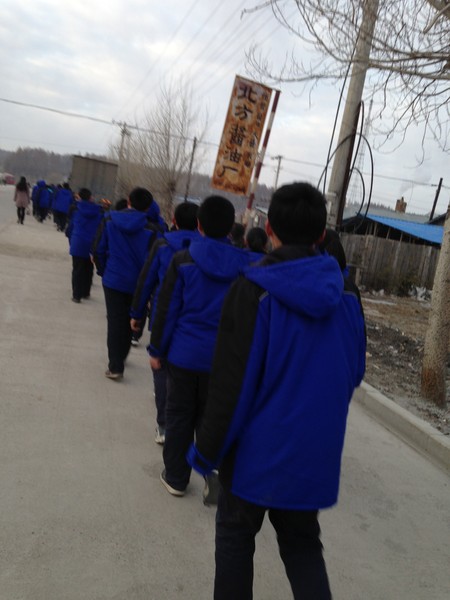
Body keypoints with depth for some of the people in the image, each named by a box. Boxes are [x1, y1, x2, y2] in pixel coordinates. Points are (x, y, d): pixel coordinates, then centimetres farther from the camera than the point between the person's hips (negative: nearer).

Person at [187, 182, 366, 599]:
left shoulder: (254, 290, -18)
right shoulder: (345, 296, -3)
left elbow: (231, 381, -18)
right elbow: (353, 374, 7)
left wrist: (208, 450, -7)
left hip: (258, 447, -4)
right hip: (314, 452, 4)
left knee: (235, 536, 18)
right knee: (303, 545, 22)